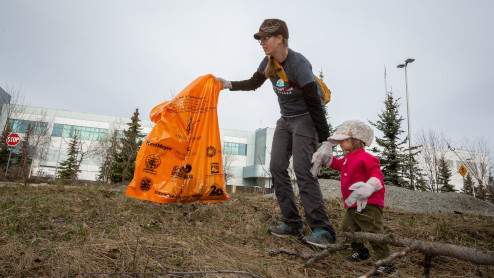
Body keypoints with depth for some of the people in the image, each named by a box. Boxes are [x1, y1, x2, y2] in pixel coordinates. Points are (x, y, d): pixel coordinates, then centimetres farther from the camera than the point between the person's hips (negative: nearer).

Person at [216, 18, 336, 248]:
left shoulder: (298, 63, -22)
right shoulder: (269, 62, 1)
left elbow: (314, 103, -24)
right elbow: (253, 83, 18)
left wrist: (325, 140, -25)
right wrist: (228, 84, 3)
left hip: (305, 119, -8)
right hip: (285, 119, 8)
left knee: (302, 169, -20)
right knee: (277, 167, -2)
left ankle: (322, 230, -14)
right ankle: (292, 223, 5)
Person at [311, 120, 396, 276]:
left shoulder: (365, 158, -15)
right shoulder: (347, 159, 15)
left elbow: (376, 174, -21)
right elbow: (337, 164, 34)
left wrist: (368, 187, -37)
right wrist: (325, 157, 21)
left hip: (368, 204, -10)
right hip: (352, 205, 10)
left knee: (373, 231, -10)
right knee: (348, 228, 16)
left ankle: (386, 262, 1)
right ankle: (361, 251, 35)